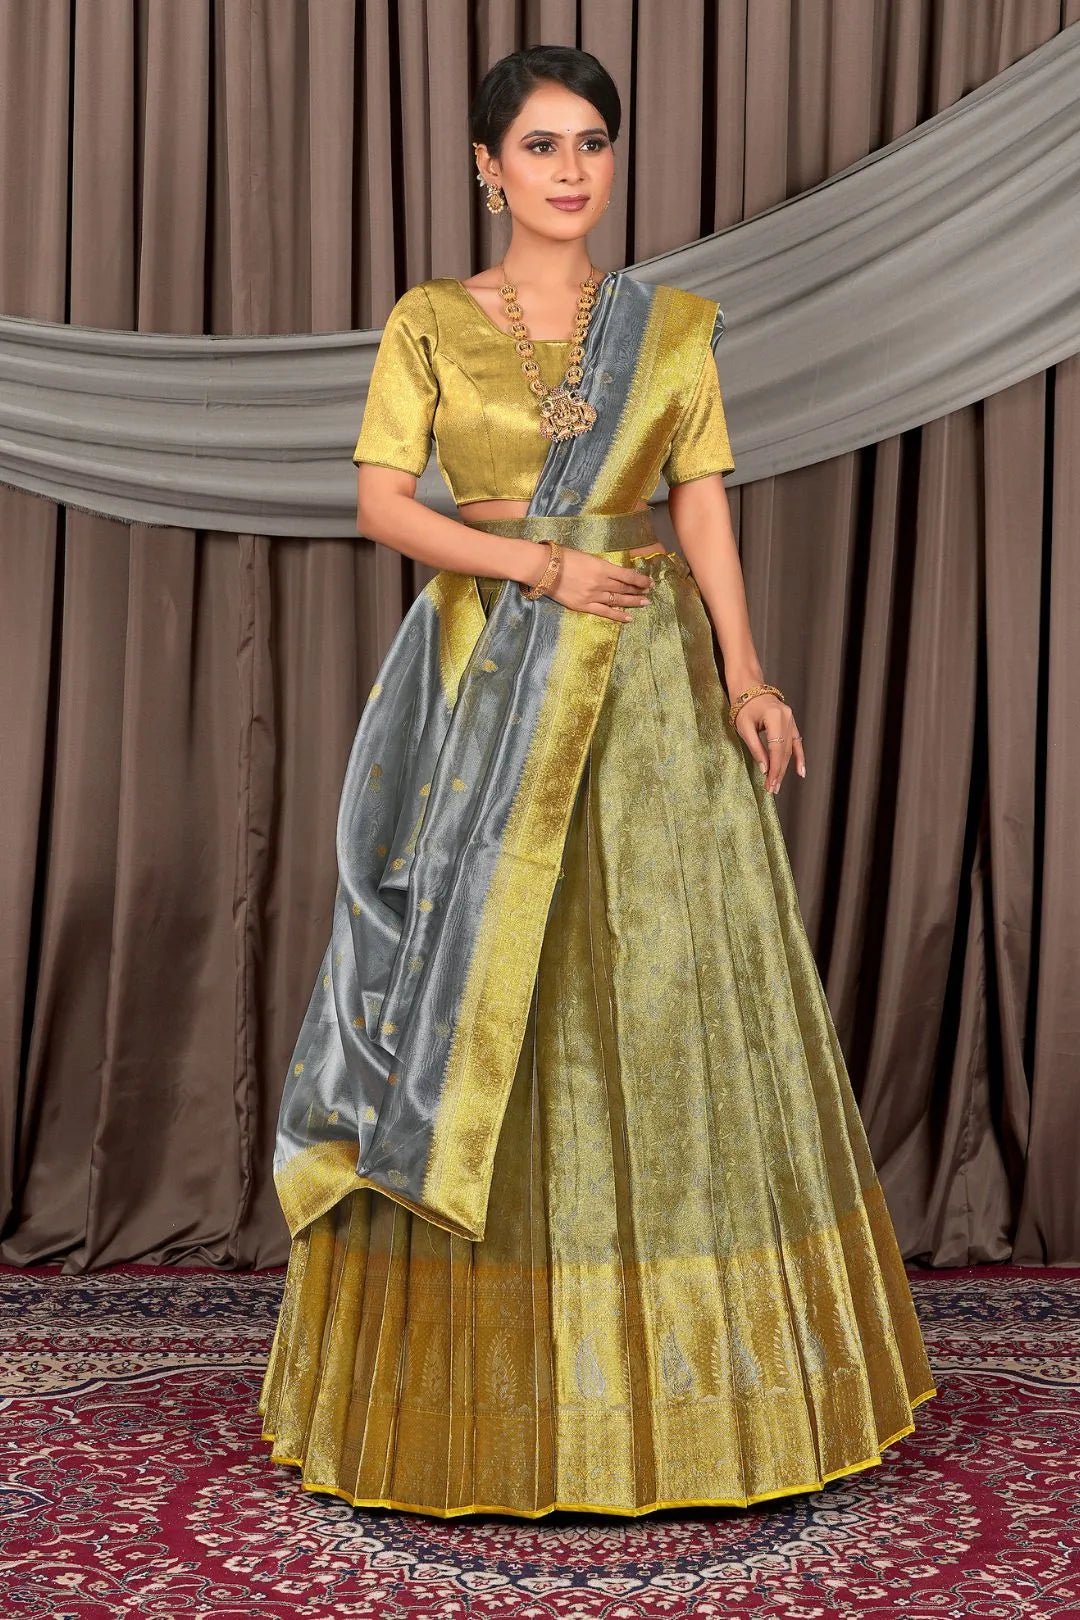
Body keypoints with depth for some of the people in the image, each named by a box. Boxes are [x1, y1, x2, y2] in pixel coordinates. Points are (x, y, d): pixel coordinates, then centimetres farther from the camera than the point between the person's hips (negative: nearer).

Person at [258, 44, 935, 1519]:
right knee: (478, 1008, 1)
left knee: (666, 998, 2)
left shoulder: (674, 328, 8)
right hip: (486, 689, -1)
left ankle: (676, 1369, 17)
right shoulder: (430, 323, 5)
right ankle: (474, 1375, 15)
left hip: (648, 689, 1)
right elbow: (381, 500, -2)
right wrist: (539, 564, -14)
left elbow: (705, 511, 4)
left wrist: (743, 675, -10)